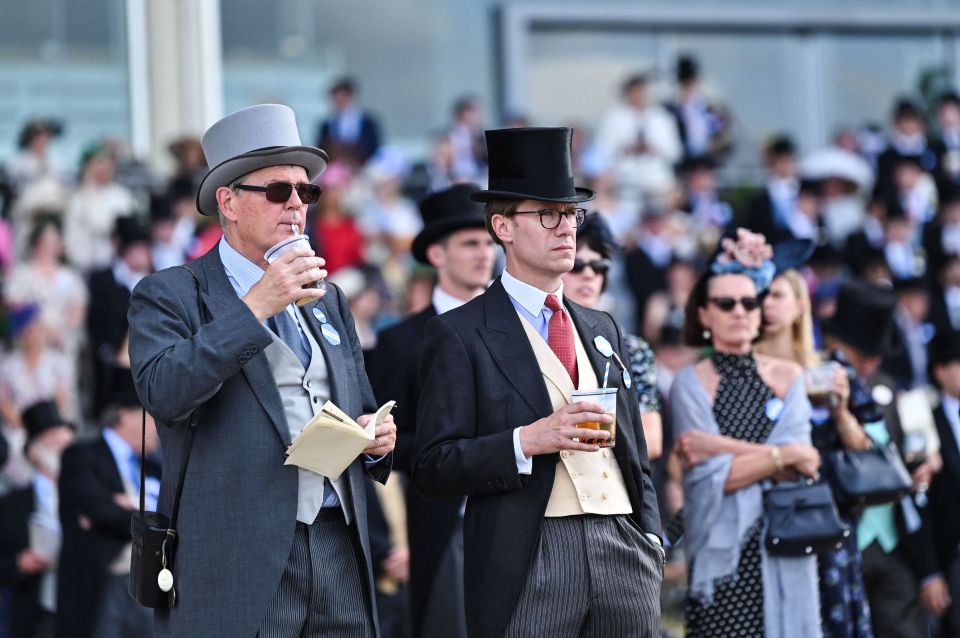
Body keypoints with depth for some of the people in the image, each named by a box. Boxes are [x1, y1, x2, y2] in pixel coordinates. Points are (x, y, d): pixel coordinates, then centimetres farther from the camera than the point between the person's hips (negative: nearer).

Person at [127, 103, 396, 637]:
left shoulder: (328, 302, 21)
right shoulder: (171, 295, 1)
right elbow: (163, 393, -17)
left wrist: (378, 439, 4)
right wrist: (255, 306, -17)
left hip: (339, 551, 6)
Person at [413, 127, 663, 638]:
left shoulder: (602, 329, 19)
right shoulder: (460, 334, 1)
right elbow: (433, 470, -6)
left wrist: (651, 540, 9)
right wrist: (529, 440, -18)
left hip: (624, 553, 5)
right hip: (529, 563, -5)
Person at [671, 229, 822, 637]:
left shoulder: (787, 376, 9)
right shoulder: (691, 384, 0)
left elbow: (802, 467, -4)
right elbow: (711, 478, -10)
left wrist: (723, 448, -9)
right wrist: (783, 456, -9)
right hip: (722, 549, -3)